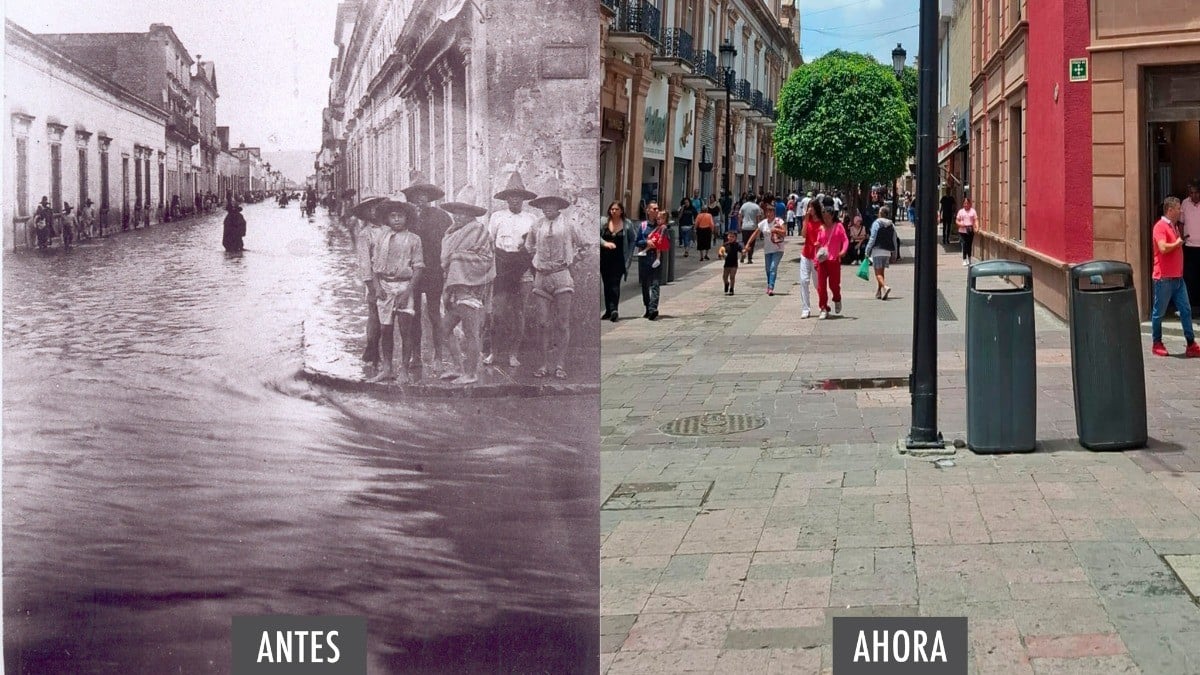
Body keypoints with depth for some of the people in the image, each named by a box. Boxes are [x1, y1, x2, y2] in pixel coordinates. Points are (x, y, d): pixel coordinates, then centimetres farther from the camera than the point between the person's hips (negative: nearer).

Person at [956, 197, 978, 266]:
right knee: (964, 244, -8)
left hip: (970, 231, 1)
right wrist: (960, 224, -13)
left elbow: (976, 219, 1)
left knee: (969, 245, 7)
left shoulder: (973, 211, 4)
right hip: (963, 231, -1)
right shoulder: (961, 211, 5)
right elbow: (957, 220, 9)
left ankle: (969, 259, 22)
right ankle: (964, 260, -4)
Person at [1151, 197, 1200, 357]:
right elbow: (1163, 248, -25)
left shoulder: (1173, 226, 18)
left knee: (1186, 310, 4)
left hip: (1177, 277, 9)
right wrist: (1177, 243, -11)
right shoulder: (1160, 226, -12)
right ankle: (1157, 344, 13)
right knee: (1159, 312, 3)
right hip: (1164, 278, -9)